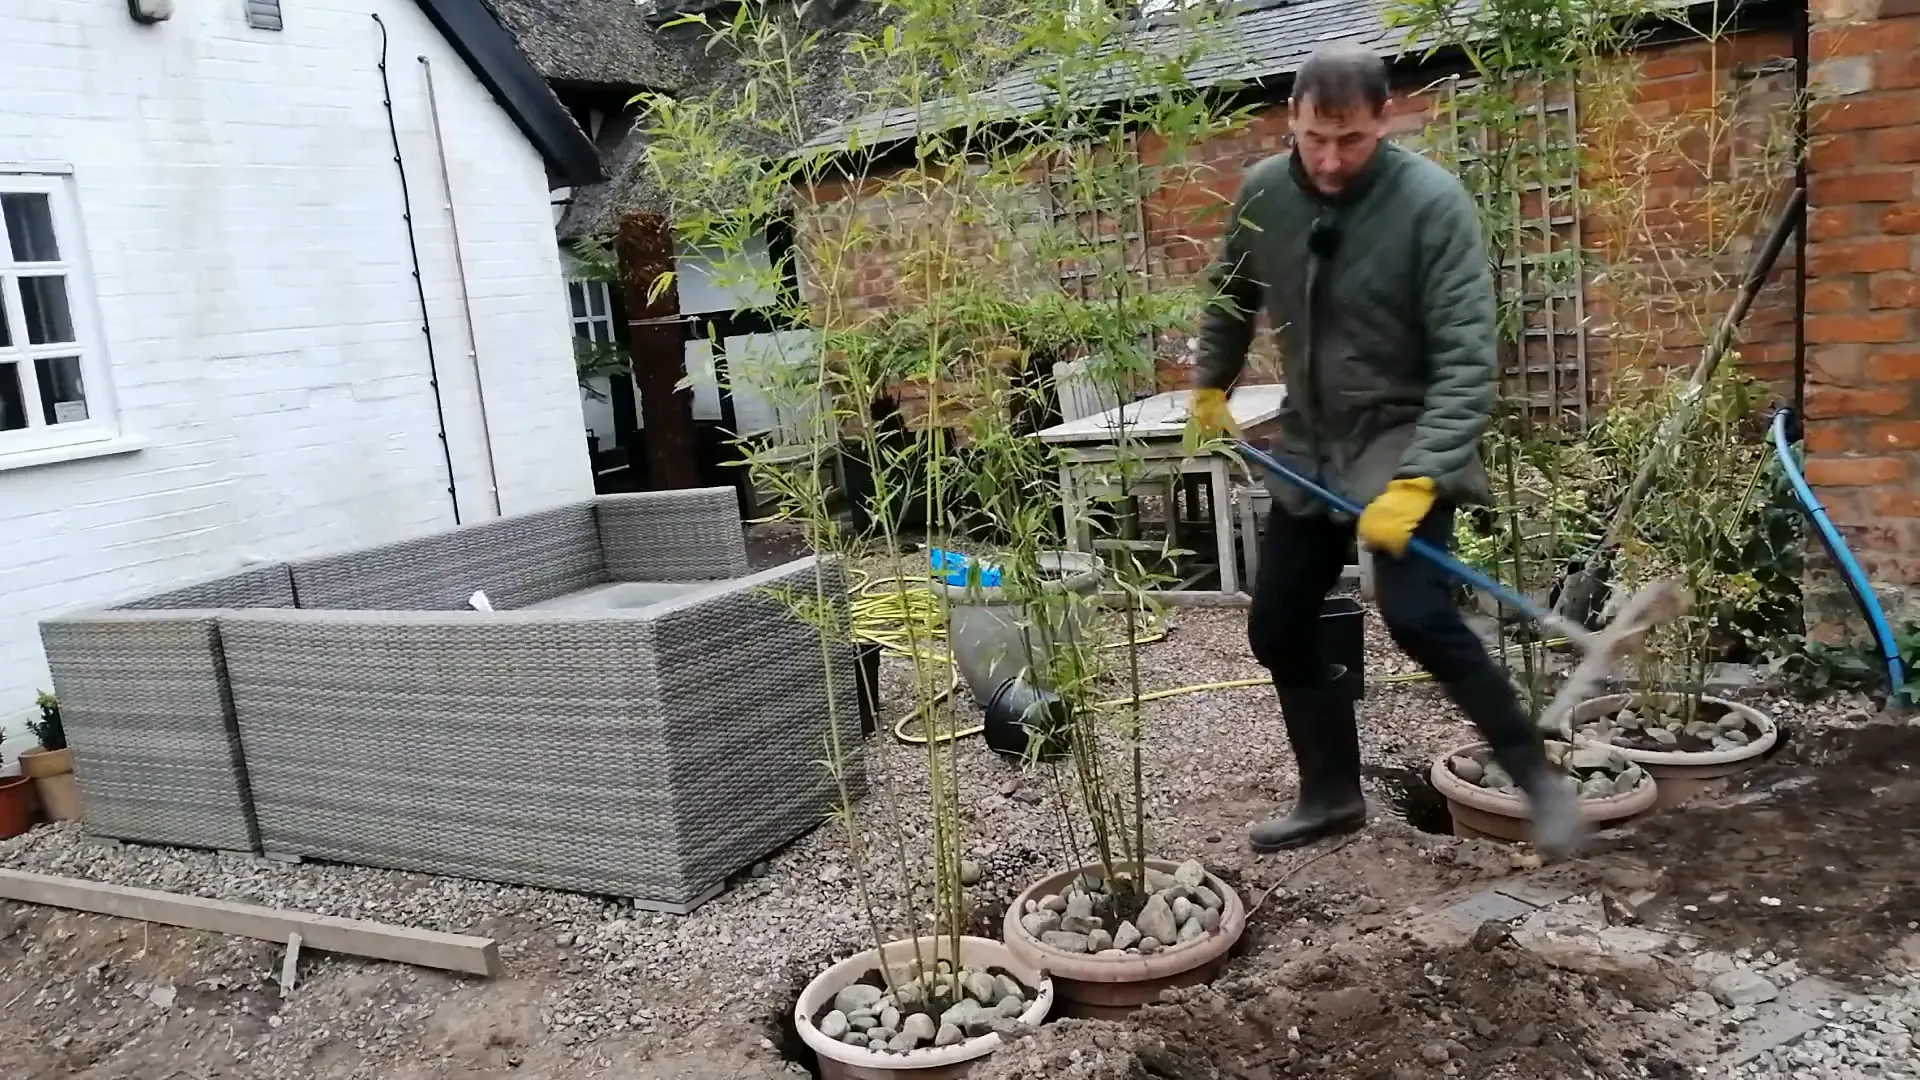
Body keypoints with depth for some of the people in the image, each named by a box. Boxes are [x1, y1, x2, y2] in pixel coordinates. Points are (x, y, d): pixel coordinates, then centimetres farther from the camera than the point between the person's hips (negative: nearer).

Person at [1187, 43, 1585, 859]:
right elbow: (1229, 296, 16)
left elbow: (1466, 357, -23)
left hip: (1404, 438, -6)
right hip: (1308, 444, 6)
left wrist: (1419, 480, -31)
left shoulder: (1433, 202, -19)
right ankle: (1331, 795, 25)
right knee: (1277, 629, 7)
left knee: (1417, 616, -24)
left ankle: (1539, 778, -5)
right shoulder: (1262, 193, -5)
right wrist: (1209, 386, 16)